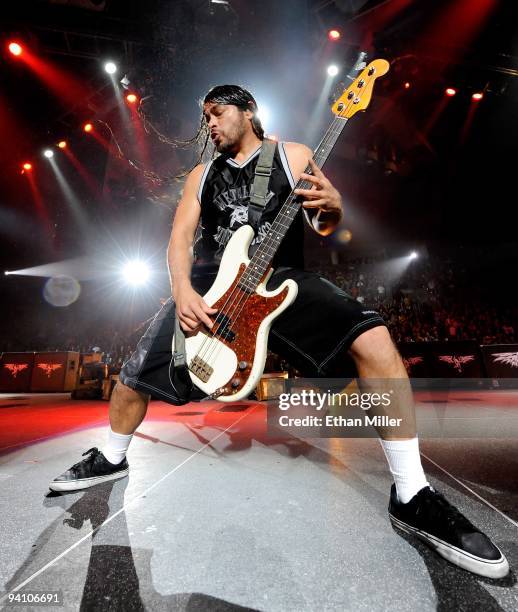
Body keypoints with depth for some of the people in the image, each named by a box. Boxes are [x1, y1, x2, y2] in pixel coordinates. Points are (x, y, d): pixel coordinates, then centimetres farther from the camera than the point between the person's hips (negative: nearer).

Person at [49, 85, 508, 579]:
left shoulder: (293, 154, 12)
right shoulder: (201, 174, 19)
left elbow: (322, 227, 9)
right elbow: (179, 237, 8)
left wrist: (331, 206, -16)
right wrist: (182, 291, -12)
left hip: (279, 277, -2)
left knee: (373, 339, -25)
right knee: (135, 374, 0)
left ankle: (411, 497, -9)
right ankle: (112, 458, 32)